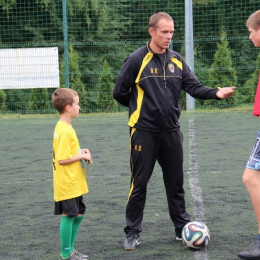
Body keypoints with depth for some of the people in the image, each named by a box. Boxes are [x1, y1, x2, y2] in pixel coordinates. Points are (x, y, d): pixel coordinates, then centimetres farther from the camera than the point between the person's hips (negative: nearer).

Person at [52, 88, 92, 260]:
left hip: (73, 183, 10)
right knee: (68, 215, -2)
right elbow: (62, 159, -23)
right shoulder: (65, 131, -20)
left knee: (78, 214, 16)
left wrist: (80, 152, 7)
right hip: (67, 184, -10)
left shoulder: (63, 127, 11)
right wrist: (82, 156, -14)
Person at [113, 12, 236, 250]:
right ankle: (133, 233, 11)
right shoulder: (137, 59, -9)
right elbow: (119, 92, -4)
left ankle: (183, 228, 22)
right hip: (144, 132, -4)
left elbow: (194, 87, -2)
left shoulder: (177, 60, 5)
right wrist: (141, 107, 8)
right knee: (139, 183, 1)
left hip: (171, 132, 4)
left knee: (176, 183, 11)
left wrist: (216, 93, -19)